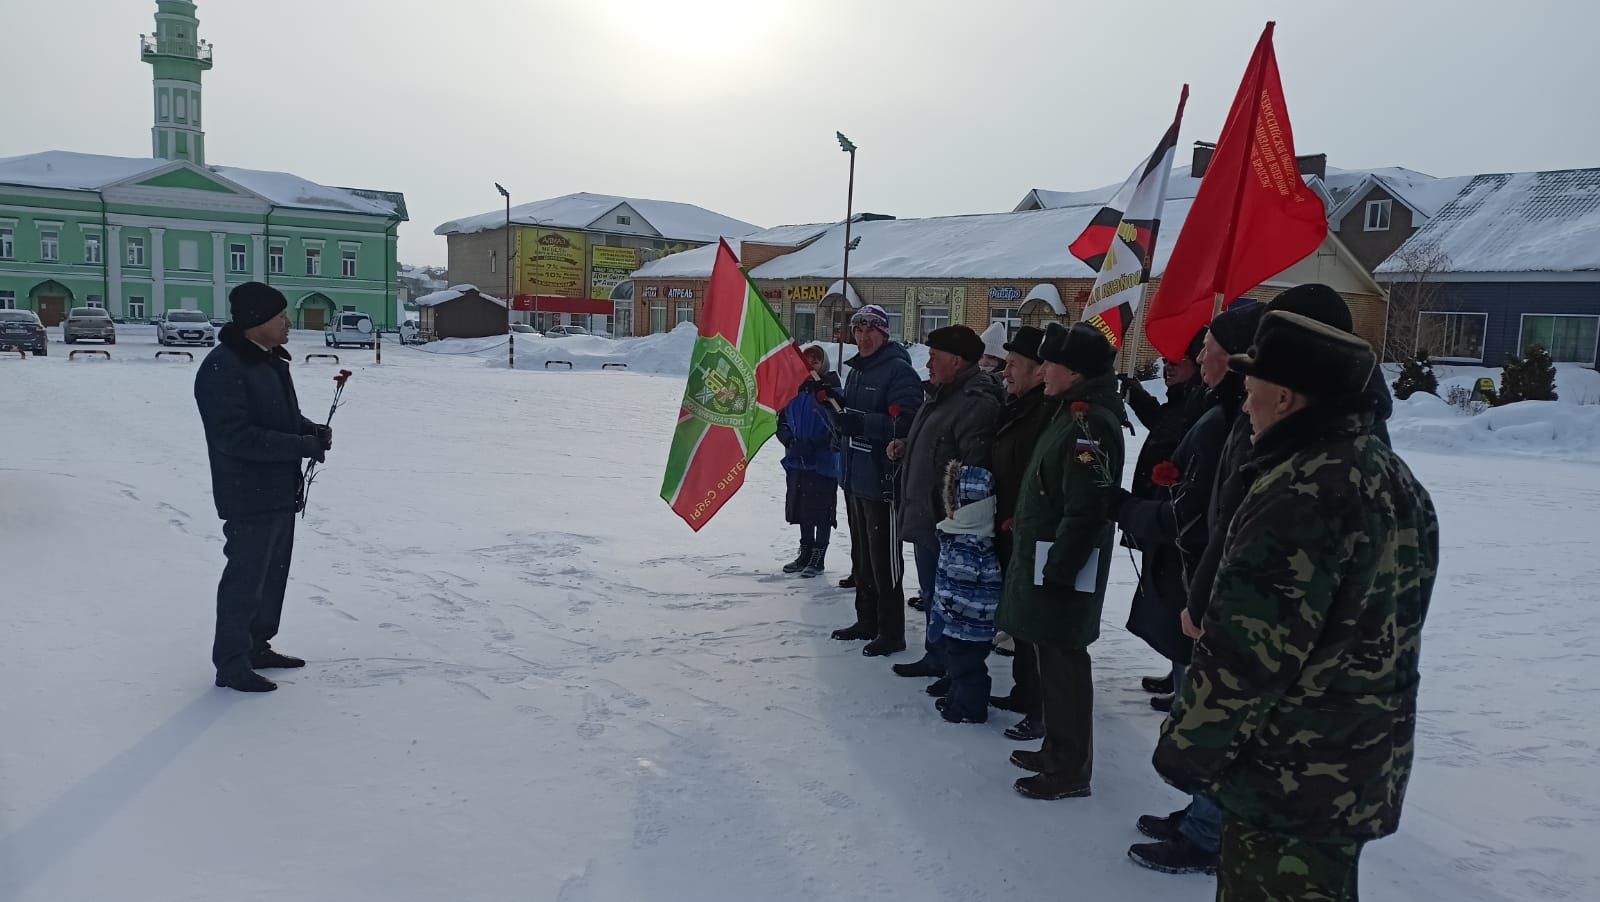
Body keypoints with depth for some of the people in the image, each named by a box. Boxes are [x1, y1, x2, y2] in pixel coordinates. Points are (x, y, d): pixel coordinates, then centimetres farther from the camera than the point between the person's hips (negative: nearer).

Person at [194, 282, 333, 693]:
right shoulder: (221, 368, -20)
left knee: (273, 572, 19)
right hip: (248, 497, -10)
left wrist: (312, 430, 0)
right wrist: (302, 445, -26)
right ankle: (231, 664, 10)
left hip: (281, 492, 10)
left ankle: (257, 646, 33)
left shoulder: (272, 360, 10)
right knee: (245, 577, -2)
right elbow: (235, 436, -26)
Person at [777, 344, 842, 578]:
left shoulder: (831, 389, -9)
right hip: (797, 461, 6)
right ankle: (806, 552, 30)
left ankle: (818, 556, 15)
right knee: (801, 506, 15)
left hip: (823, 462, -5)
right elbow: (782, 421, 10)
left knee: (822, 509, 2)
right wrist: (791, 441, -7)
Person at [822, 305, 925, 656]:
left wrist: (860, 422, -29)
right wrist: (831, 404, -1)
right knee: (861, 558, 18)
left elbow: (904, 423, -22)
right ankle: (867, 621, 30)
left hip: (882, 481, -9)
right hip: (854, 478, 9)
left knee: (884, 561, -3)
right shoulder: (856, 370, 16)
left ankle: (891, 633, 7)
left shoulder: (898, 370, -12)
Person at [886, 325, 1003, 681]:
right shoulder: (941, 395, 13)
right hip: (924, 518, 11)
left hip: (946, 524, -11)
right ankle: (936, 657, 36)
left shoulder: (977, 403, -22)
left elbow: (976, 468, -28)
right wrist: (905, 447, 9)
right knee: (931, 592, 21)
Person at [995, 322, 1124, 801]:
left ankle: (1070, 770, 11)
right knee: (1053, 658, 18)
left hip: (1063, 564, -10)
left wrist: (1058, 570, -22)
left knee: (1062, 662, -1)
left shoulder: (1090, 421, -20)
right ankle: (1057, 750, 32)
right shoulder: (1073, 411, 12)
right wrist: (1021, 523, 19)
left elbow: (1085, 509, -24)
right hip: (1044, 554, 10)